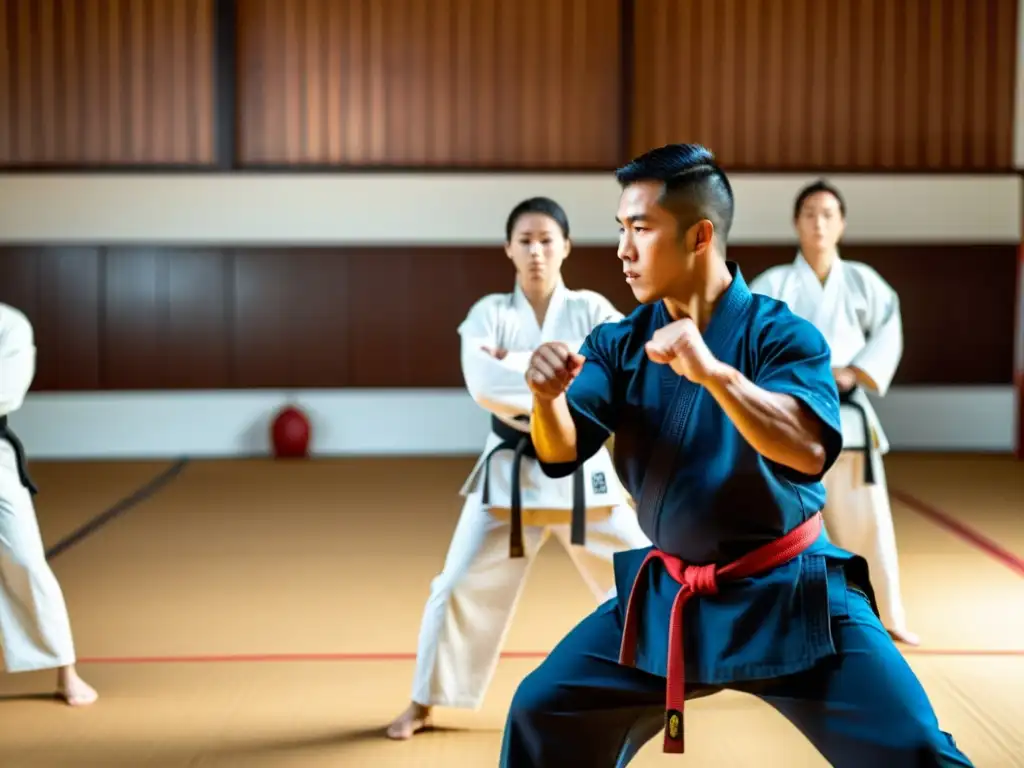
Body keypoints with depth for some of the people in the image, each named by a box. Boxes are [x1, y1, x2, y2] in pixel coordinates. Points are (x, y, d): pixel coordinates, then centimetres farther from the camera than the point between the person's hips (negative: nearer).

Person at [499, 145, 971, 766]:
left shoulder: (782, 334, -13)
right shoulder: (620, 343, -1)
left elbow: (810, 450, -29)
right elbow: (562, 451, -11)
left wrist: (713, 372, -42)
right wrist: (549, 398, -34)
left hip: (789, 594, -4)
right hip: (666, 598, 4)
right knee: (542, 717, 5)